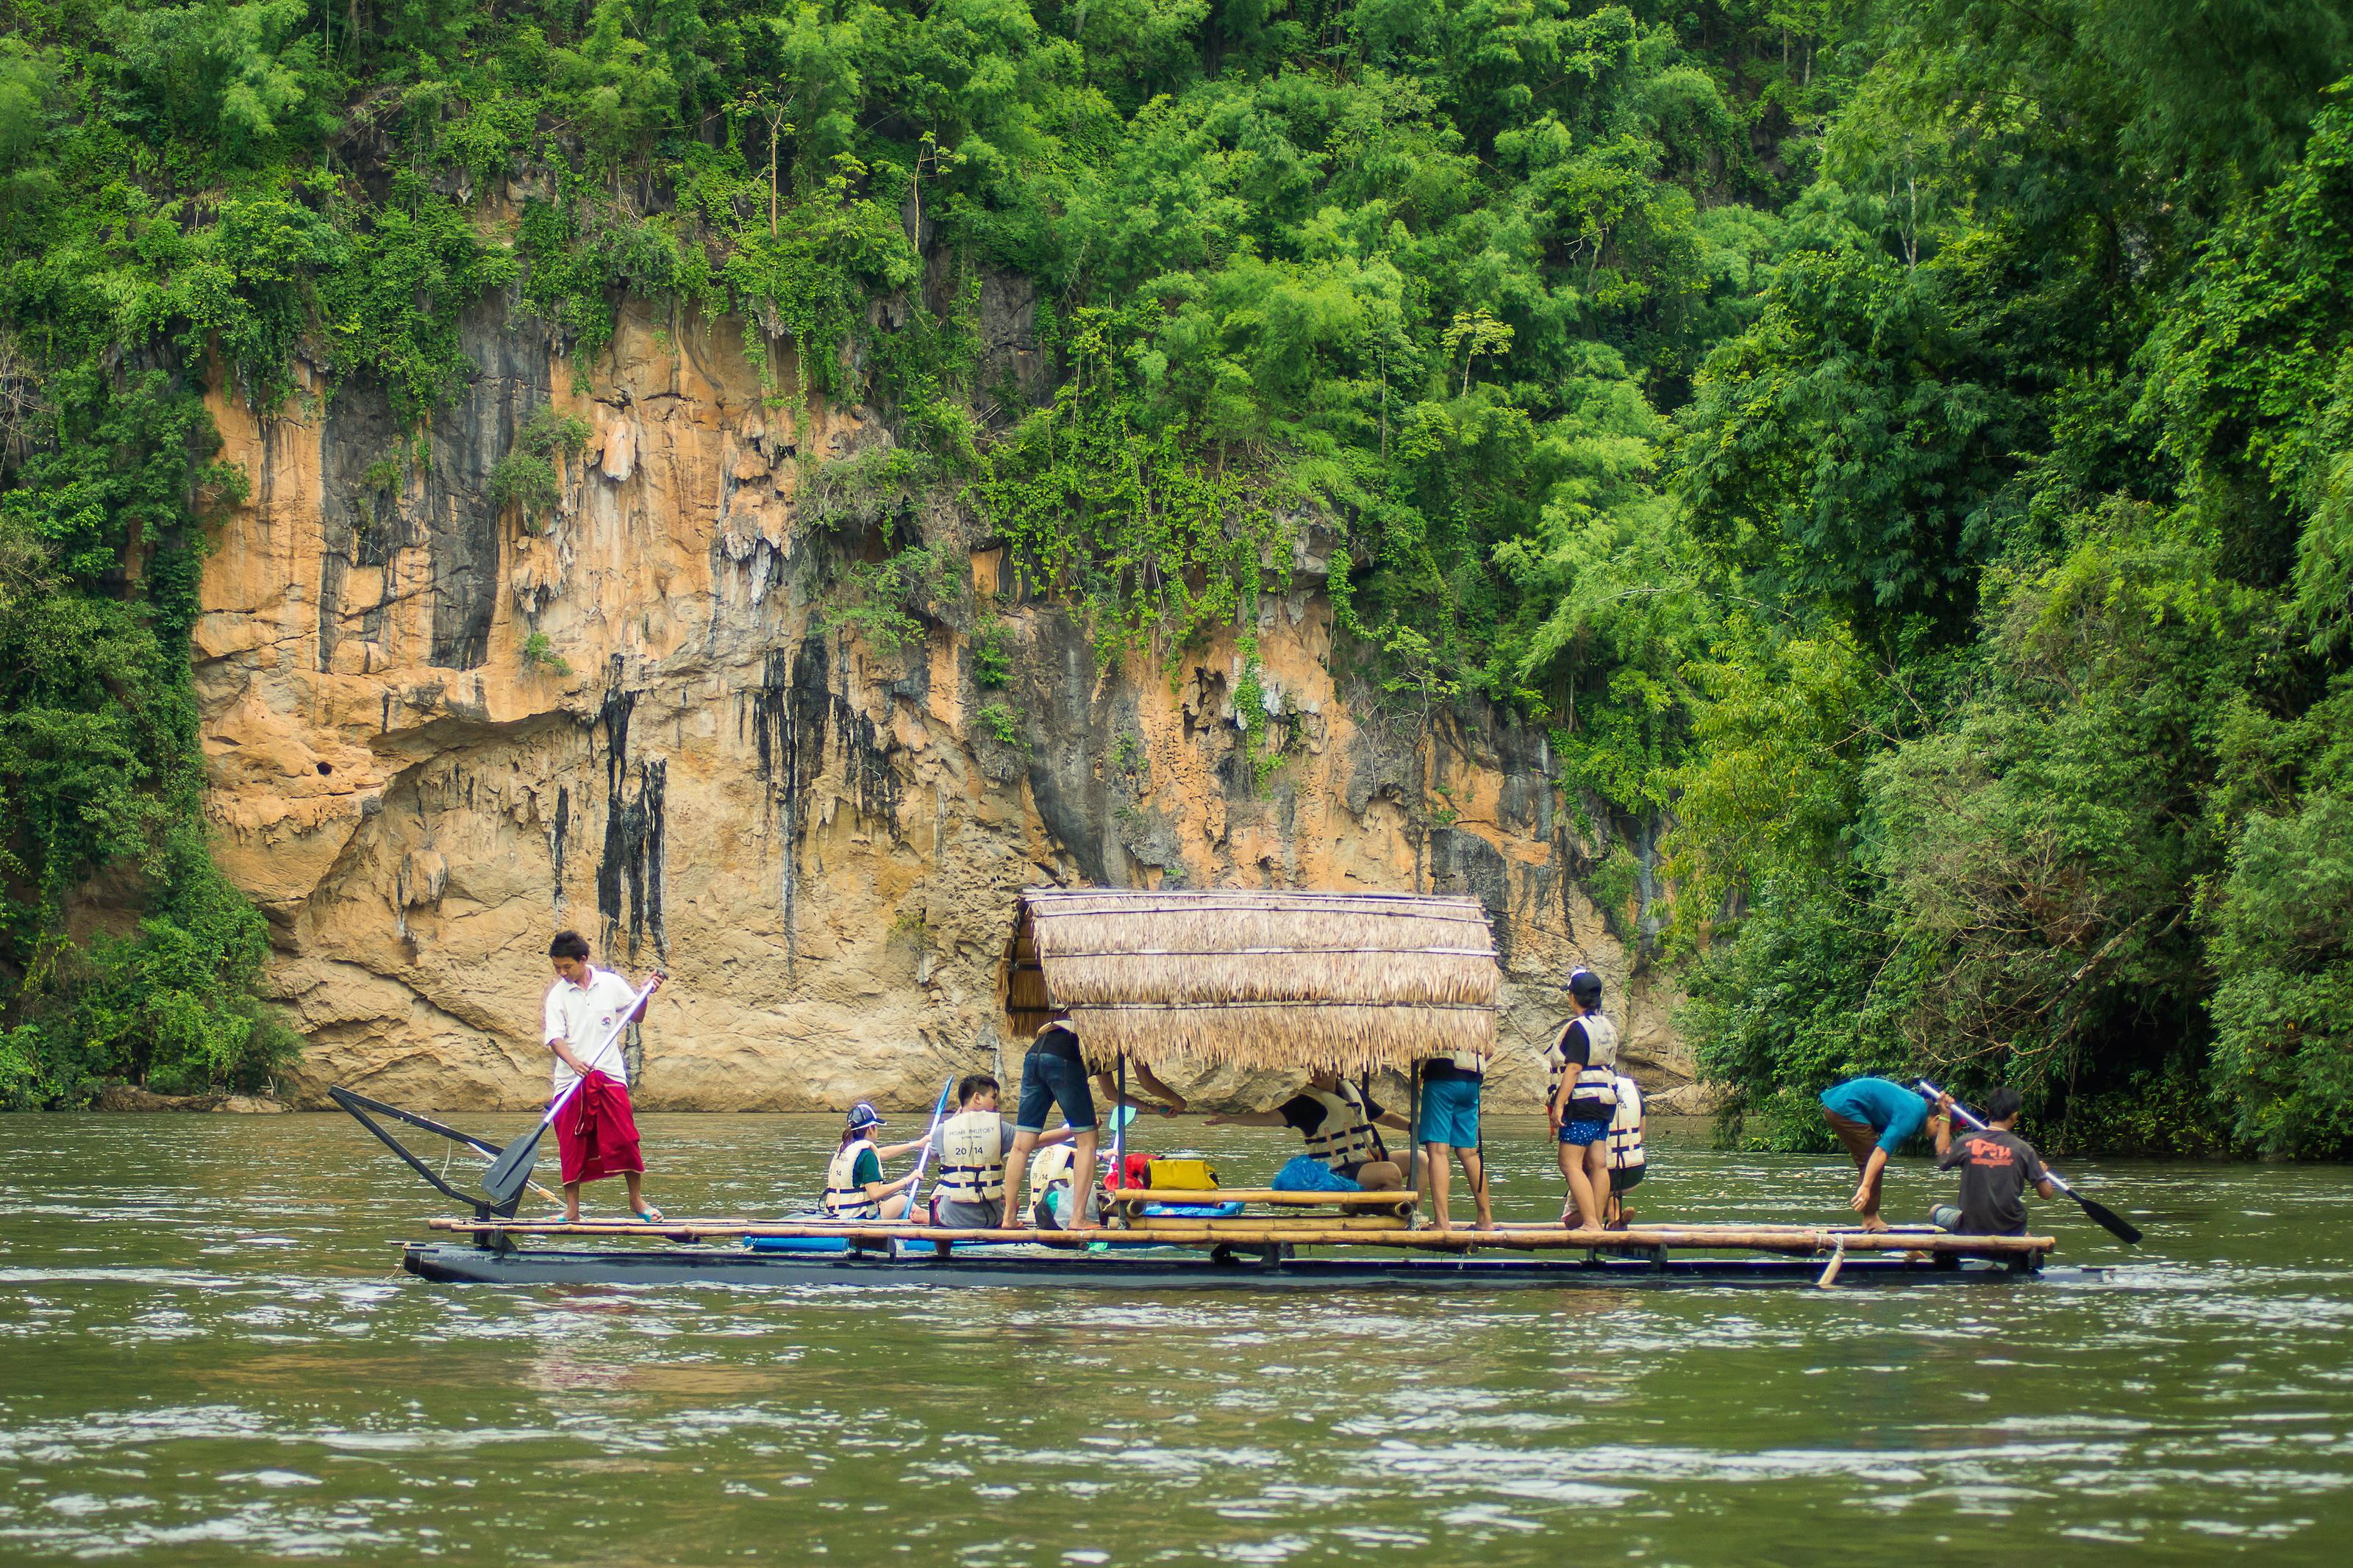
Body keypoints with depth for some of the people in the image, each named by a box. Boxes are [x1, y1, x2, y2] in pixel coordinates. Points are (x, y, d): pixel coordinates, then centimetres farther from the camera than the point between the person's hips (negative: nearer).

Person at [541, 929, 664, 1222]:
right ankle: (572, 1208, 9)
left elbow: (636, 1017, 15)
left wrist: (645, 995, -4)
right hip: (570, 1079, 0)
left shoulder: (611, 984, 4)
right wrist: (574, 1062, -26)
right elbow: (554, 1037, -9)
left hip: (609, 1076, 0)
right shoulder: (557, 995, 1)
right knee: (571, 1146, 1)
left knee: (625, 1139, -4)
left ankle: (637, 1200, 10)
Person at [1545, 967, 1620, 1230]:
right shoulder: (1608, 1026, 12)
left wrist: (1559, 1104, -19)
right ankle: (1598, 1221, 9)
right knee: (1598, 1164, 8)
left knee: (1570, 1164, -8)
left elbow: (1573, 1069, -19)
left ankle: (1590, 1222, -16)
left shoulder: (1577, 1028, -13)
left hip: (1581, 1102, -9)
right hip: (1606, 1102, 9)